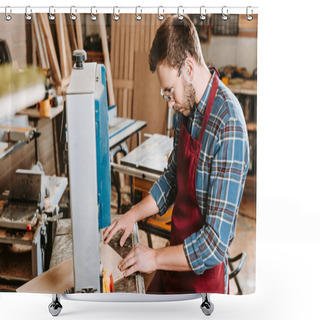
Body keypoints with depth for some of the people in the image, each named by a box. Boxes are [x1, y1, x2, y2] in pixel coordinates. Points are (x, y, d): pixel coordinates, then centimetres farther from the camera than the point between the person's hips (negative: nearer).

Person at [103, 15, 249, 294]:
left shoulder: (228, 127, -29)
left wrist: (155, 258, -19)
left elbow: (216, 243, -28)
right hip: (174, 262, 7)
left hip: (203, 277, -7)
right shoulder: (187, 108, -3)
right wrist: (134, 214, 5)